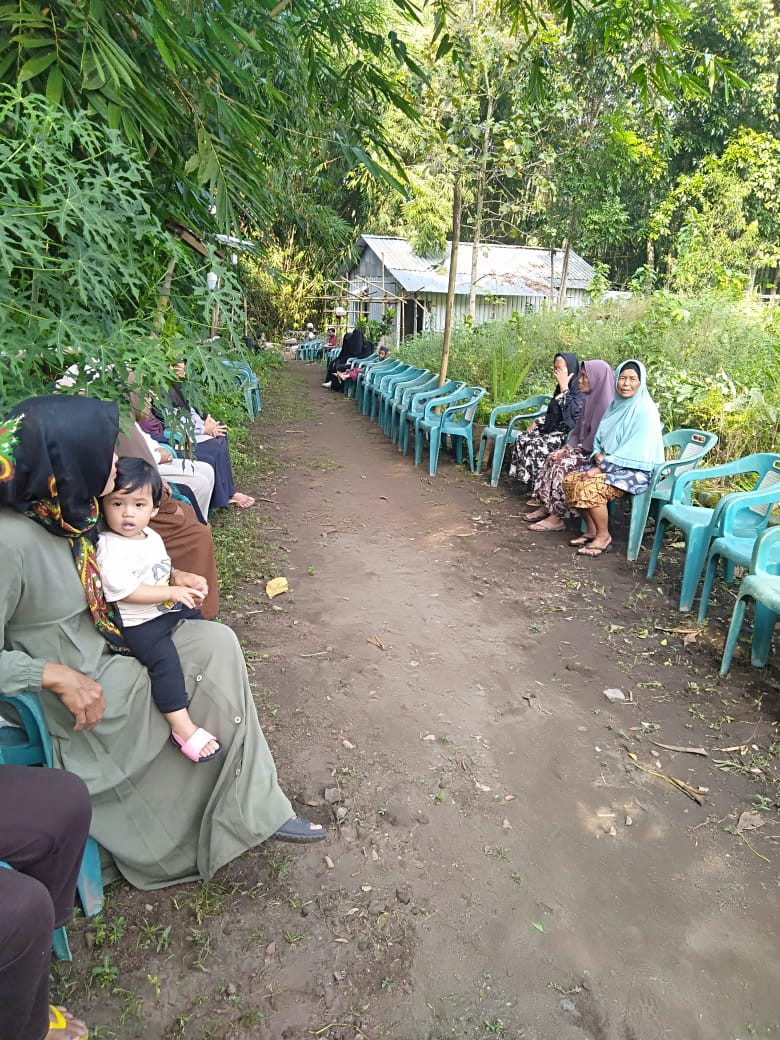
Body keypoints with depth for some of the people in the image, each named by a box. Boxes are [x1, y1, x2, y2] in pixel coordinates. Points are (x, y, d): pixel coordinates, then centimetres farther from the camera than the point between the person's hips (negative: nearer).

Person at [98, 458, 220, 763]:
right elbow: (125, 591, -27)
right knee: (165, 659, -26)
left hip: (170, 610, 10)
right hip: (138, 624, -9)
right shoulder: (110, 548, -21)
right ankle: (183, 727, -19)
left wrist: (187, 582, 2)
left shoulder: (152, 537, 7)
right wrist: (173, 592, -23)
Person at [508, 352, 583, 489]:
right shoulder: (559, 388, 12)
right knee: (522, 439, -9)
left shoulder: (579, 392, -14)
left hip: (567, 435, -9)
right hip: (553, 429, 9)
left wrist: (564, 388, -24)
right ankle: (525, 480, -7)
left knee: (534, 446, -25)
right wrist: (537, 422, 9)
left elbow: (569, 412, -29)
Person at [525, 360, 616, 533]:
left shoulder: (605, 402, -19)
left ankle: (557, 517, -17)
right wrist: (566, 448, -2)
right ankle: (546, 506, 0)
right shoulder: (590, 398, 9)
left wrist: (570, 452, -15)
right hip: (584, 448, 9)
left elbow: (597, 440, -22)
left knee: (563, 465, -23)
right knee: (552, 458, -3)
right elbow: (578, 430, 12)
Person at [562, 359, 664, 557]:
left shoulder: (645, 410, -14)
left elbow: (633, 452, -20)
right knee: (570, 479, -8)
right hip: (609, 464, 8)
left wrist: (602, 467, -21)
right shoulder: (616, 405, 10)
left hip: (635, 470, -8)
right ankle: (591, 530, 3)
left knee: (589, 487, -28)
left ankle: (604, 537, -10)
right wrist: (599, 456, -9)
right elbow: (599, 437, 12)